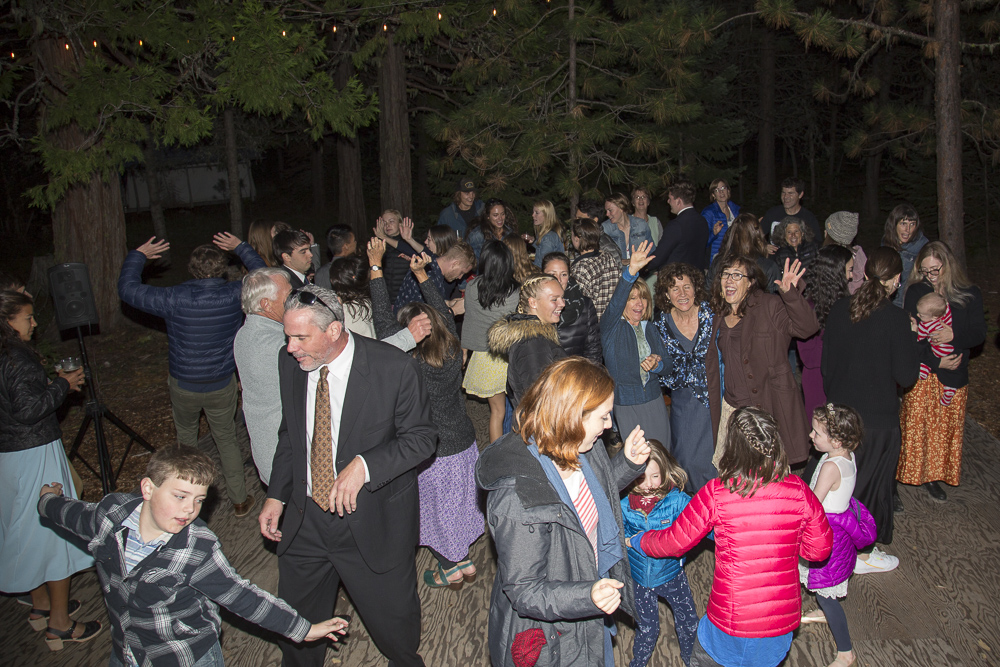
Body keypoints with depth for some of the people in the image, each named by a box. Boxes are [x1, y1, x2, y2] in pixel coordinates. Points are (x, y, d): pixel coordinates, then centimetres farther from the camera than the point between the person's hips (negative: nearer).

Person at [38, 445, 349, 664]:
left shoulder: (198, 551, -28)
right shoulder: (112, 514, -16)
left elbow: (239, 596, -19)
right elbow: (79, 515, 8)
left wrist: (302, 629, -17)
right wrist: (49, 499, 29)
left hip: (189, 657, -4)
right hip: (125, 652, 5)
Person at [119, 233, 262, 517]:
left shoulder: (175, 298, -19)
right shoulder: (235, 294, -15)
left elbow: (127, 288, -5)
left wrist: (138, 254, 8)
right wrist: (240, 247, 14)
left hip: (183, 386, 0)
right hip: (223, 386, 1)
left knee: (185, 437, 25)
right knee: (227, 440, 17)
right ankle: (240, 500, 25)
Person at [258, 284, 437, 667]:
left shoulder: (394, 368, -21)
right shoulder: (290, 364, -5)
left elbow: (421, 437, -13)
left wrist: (364, 465, -27)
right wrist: (277, 495, 5)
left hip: (374, 519, -4)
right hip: (305, 518, 4)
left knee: (393, 619, 15)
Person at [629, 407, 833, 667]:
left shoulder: (717, 493, -18)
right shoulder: (797, 489, -10)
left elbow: (674, 542, -6)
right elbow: (820, 548, 2)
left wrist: (637, 540, 13)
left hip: (732, 623, -3)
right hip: (784, 622, 3)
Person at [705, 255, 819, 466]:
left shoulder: (770, 306, -6)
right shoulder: (720, 316, 12)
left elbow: (807, 328, -19)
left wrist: (792, 295, -35)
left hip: (767, 408, -5)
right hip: (730, 407, 6)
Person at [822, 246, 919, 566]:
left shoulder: (839, 309, -3)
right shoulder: (895, 318, -18)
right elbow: (906, 376, -13)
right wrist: (911, 338, 0)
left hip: (840, 413, 5)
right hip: (878, 417, -5)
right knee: (872, 482, 11)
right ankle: (860, 553, 25)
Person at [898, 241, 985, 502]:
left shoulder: (970, 294, 1)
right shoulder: (915, 292, -4)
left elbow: (979, 334, 0)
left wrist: (954, 336, -21)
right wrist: (935, 362, -15)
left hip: (954, 374, 2)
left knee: (946, 429, 8)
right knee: (916, 425, 2)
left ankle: (934, 475, 22)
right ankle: (913, 473, 17)